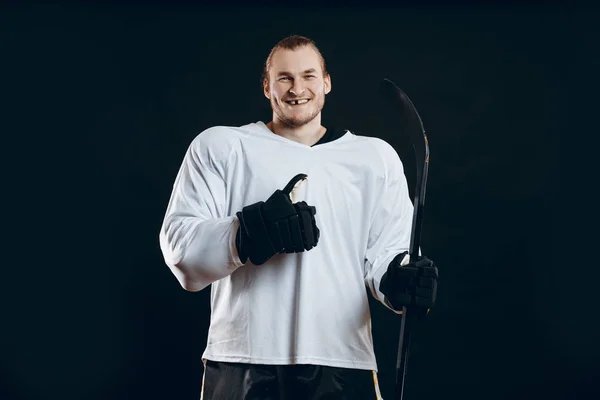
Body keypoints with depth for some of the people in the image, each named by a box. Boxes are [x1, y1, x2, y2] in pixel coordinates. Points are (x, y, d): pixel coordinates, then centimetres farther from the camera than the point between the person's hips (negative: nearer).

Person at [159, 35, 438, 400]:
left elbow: (386, 251, 8)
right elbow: (180, 247, -2)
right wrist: (250, 232, -21)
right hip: (243, 363, -1)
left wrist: (400, 280, -16)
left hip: (342, 362, 2)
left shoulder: (376, 156, 13)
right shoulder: (219, 146, 8)